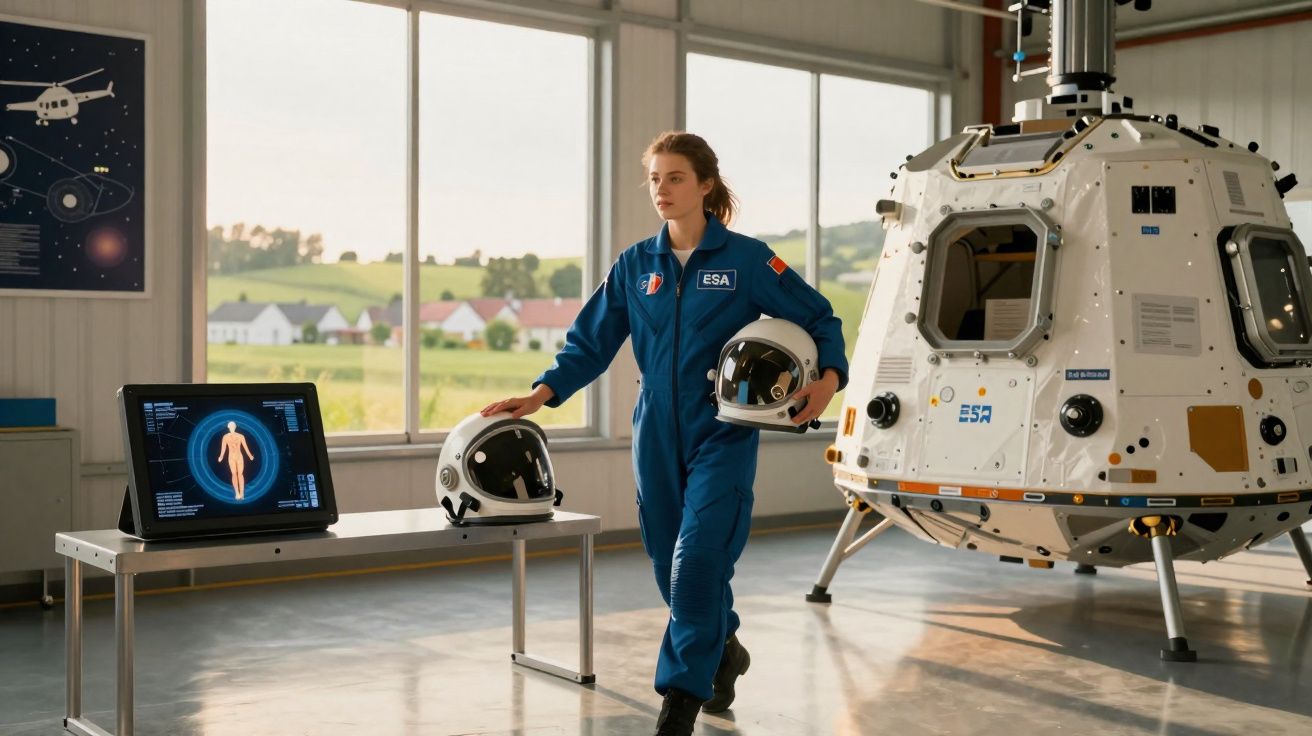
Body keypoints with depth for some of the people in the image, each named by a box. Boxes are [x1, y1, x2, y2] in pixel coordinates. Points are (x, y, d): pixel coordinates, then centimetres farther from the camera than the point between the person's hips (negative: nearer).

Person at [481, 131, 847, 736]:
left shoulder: (746, 260, -3)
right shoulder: (635, 266, 7)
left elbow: (818, 317, 2)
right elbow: (590, 343, 9)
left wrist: (829, 377, -15)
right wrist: (540, 395, -4)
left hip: (723, 435, -4)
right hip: (657, 435, 4)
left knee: (697, 559, -15)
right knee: (669, 563, 12)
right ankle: (722, 651, 39)